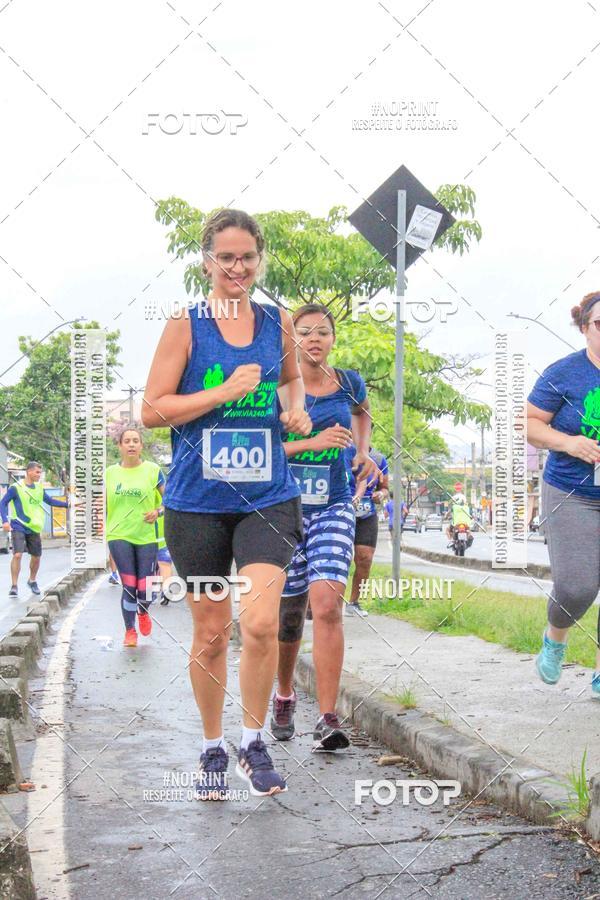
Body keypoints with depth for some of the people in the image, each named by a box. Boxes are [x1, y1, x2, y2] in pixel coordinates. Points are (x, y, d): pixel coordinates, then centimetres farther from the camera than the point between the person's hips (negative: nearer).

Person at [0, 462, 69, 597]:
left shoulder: (39, 488, 7)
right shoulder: (16, 488, -10)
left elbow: (50, 500, 20)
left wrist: (67, 504, 12)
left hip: (34, 528, 6)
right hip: (19, 527, -6)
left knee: (36, 556, 11)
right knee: (17, 555, -18)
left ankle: (32, 581, 36)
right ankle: (14, 586, -7)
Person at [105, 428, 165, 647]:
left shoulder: (152, 470, 0)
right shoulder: (110, 472, 5)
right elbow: (103, 503, 14)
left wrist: (158, 511, -14)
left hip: (146, 536, 0)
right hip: (119, 536, 1)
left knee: (145, 589, -2)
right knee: (129, 586, -5)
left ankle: (143, 612, 34)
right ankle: (130, 631, 13)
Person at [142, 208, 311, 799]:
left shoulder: (278, 324, 7)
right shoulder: (186, 325, -3)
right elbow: (152, 411, -7)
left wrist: (295, 410, 7)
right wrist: (225, 391, -14)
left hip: (267, 499, 2)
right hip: (197, 502, -1)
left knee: (261, 624, -13)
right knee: (211, 634, 8)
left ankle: (253, 744, 9)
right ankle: (212, 748, 28)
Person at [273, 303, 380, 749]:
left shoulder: (349, 383, 4)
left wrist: (363, 452, 13)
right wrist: (313, 443, -20)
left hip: (334, 507, 1)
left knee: (327, 603, -18)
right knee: (289, 612, 8)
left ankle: (328, 719, -17)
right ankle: (285, 696, 36)